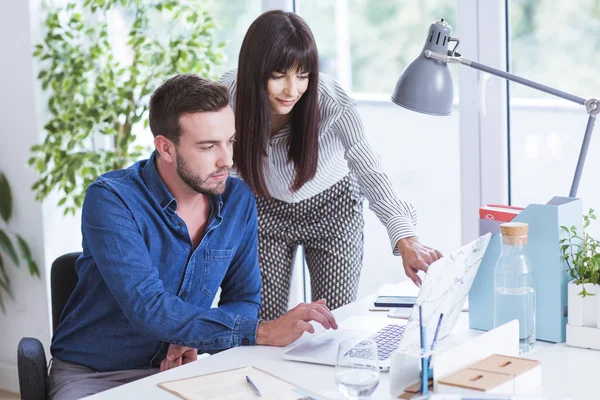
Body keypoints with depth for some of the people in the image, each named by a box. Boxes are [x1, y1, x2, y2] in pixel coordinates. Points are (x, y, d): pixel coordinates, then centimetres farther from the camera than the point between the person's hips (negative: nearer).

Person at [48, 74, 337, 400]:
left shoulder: (238, 201, -2)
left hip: (177, 370, 4)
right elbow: (147, 309, -29)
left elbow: (244, 299, 5)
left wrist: (195, 341, -17)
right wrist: (263, 332, -33)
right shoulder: (111, 199, -20)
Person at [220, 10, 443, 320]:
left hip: (331, 210, -1)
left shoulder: (331, 100, -30)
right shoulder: (229, 93, -24)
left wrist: (405, 241, -50)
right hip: (266, 212, 1)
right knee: (265, 324, 0)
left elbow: (369, 171, -36)